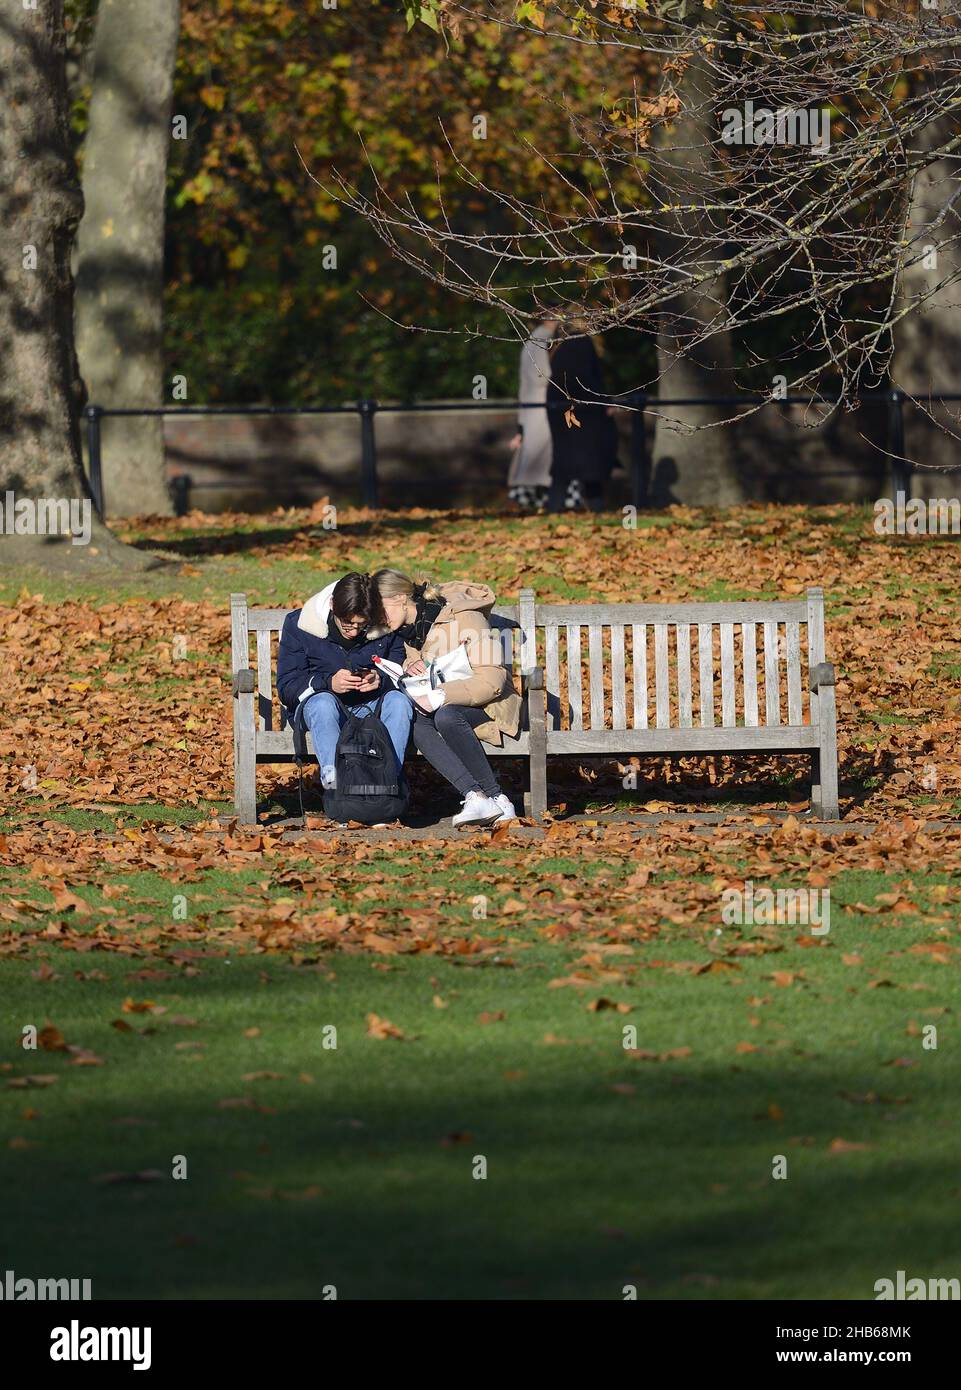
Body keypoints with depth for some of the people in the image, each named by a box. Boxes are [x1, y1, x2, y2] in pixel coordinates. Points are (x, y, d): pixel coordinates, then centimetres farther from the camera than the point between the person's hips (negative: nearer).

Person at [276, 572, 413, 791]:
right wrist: (328, 683, -27)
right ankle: (333, 780, -60)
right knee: (323, 703, -37)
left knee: (398, 701, -29)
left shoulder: (386, 631, -2)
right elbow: (286, 687, -9)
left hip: (368, 708, 2)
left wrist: (381, 681, -22)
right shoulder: (298, 626, -7)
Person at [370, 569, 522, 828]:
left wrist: (442, 696, -32)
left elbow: (491, 681, -21)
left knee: (446, 716, -37)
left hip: (487, 705, -6)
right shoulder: (404, 629, 6)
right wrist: (409, 668, -6)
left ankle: (496, 799, -31)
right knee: (414, 722, -28)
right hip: (439, 704, 6)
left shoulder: (464, 619, -16)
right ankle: (473, 795, -39)